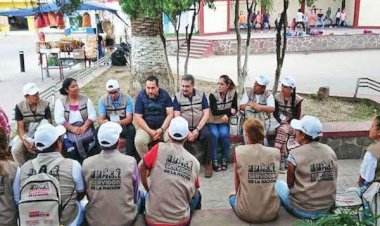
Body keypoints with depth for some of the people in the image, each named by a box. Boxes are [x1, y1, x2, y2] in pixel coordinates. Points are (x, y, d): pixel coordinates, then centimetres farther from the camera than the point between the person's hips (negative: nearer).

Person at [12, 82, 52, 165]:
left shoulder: (45, 104, -7)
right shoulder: (19, 107, -6)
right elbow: (20, 128, -9)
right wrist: (26, 143, -25)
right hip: (26, 134, 0)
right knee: (15, 150, -25)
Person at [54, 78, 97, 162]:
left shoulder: (85, 99, 9)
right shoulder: (60, 101, 5)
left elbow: (92, 115, 2)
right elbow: (59, 119, -6)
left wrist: (84, 127, -14)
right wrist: (72, 129, -17)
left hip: (85, 128, 1)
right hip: (68, 130, -1)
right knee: (75, 140, -31)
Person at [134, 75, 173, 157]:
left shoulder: (165, 95, -2)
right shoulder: (141, 96, -5)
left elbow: (170, 114, -4)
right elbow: (138, 117, -7)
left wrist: (161, 129, -17)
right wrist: (150, 132, -16)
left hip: (163, 127, 1)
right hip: (146, 127, 0)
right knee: (139, 141, -30)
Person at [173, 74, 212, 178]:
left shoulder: (201, 95, 4)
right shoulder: (177, 96, 1)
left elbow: (206, 114, -1)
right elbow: (177, 116, -7)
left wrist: (197, 130, -13)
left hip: (199, 126, 1)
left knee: (206, 135, -29)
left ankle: (208, 163, -11)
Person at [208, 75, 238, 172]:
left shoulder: (233, 93, -7)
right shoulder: (213, 95, -16)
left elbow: (235, 109, -3)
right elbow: (214, 112, -23)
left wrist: (227, 115, -23)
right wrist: (229, 110, -23)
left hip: (224, 121, 2)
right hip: (212, 121, -2)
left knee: (224, 134, -26)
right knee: (214, 135, -29)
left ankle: (224, 160, -9)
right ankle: (214, 161, -15)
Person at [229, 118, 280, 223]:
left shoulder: (239, 151, -11)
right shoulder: (275, 152, -4)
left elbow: (236, 179, 2)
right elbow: (273, 180, 9)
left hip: (246, 213, -1)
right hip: (271, 212, 2)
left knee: (232, 197, 33)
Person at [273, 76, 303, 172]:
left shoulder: (297, 99, -7)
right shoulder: (277, 96, 0)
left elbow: (297, 116, -4)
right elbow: (275, 113, 3)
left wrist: (287, 122, -18)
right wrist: (280, 121, -14)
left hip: (292, 123, -2)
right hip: (280, 122, 2)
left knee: (283, 129, -37)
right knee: (283, 134, -33)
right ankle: (282, 161, -37)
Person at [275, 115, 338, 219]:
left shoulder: (295, 154, -18)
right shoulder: (330, 151, -3)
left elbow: (290, 184, -7)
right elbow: (333, 180, 5)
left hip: (302, 211, -5)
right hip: (327, 208, 5)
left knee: (279, 184, 20)